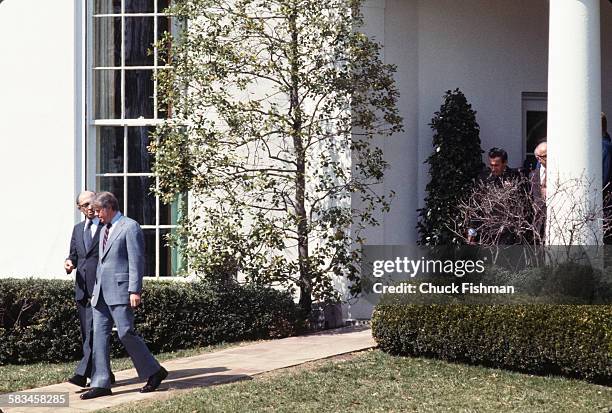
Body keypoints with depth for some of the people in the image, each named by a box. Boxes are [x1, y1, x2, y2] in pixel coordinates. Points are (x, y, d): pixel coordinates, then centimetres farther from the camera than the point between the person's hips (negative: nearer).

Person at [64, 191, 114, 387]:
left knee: (93, 331, -15)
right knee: (87, 334, 9)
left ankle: (83, 374, -20)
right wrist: (69, 262, 0)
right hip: (82, 288, 7)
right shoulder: (78, 229, 19)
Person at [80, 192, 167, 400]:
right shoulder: (104, 230, 21)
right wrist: (95, 290, 22)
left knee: (126, 333, -11)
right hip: (102, 293, 8)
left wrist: (135, 291, -18)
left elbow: (136, 261, -12)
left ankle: (154, 371, 5)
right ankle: (101, 384, 1)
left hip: (120, 290, -8)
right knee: (99, 335, 1)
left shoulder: (130, 227, -5)